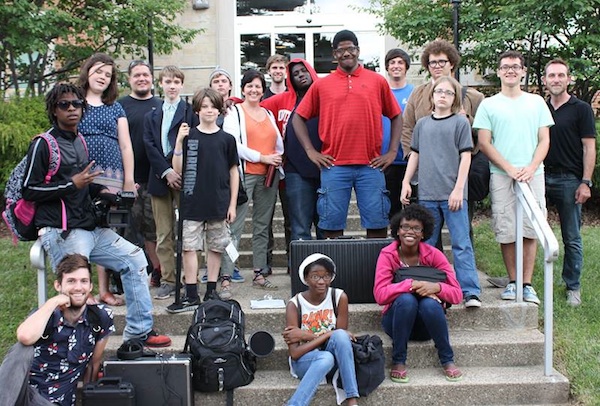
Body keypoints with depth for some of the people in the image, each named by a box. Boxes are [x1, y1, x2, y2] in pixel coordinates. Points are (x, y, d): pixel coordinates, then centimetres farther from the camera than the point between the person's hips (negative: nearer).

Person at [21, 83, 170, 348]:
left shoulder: (82, 142, 18)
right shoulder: (43, 144, -6)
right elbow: (30, 191, -11)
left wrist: (101, 191, 8)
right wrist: (73, 184, -16)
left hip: (89, 228, 8)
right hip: (61, 232, -8)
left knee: (135, 259, 5)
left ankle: (139, 331, 12)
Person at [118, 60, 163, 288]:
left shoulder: (161, 106, 12)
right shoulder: (120, 106, 5)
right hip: (130, 178, -1)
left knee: (154, 226, 7)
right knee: (130, 225, 2)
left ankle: (157, 271, 15)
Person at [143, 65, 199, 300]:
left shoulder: (191, 112, 4)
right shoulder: (151, 116, 16)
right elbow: (150, 146, 6)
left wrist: (181, 172, -12)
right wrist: (166, 172, -7)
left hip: (184, 178, -4)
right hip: (160, 179, 4)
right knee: (163, 234, 5)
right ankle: (168, 281, 11)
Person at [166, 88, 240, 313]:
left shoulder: (226, 139, 4)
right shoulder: (188, 136, 3)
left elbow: (233, 172, 7)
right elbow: (178, 169, -2)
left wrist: (233, 204, 3)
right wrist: (179, 142, -14)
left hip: (218, 204, 1)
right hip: (192, 202, 0)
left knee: (215, 248, 8)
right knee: (189, 247, -1)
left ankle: (211, 293, 19)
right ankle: (191, 296, 5)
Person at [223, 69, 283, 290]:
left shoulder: (269, 114, 19)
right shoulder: (234, 112, 2)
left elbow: (279, 143, 22)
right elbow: (233, 145, -9)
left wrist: (277, 160, 1)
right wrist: (262, 157, -11)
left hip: (269, 176, 6)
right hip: (244, 174, -6)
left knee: (262, 226, 9)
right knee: (235, 225, -9)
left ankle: (259, 273, 15)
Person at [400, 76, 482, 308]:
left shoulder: (460, 122, 1)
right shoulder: (422, 124, 13)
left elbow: (465, 156, -4)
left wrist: (458, 189, -11)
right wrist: (406, 182, 9)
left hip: (453, 194, -4)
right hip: (427, 194, 4)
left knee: (461, 243, -5)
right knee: (426, 244, 10)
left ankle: (471, 292, -3)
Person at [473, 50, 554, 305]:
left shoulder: (536, 102, 12)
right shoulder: (488, 105, 7)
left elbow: (544, 140, 9)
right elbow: (484, 143, 1)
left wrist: (531, 168, -8)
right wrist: (509, 168, -10)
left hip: (532, 175, 1)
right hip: (501, 176, -1)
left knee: (530, 230, 0)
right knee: (506, 232, -1)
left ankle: (527, 284, 6)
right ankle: (513, 282, 11)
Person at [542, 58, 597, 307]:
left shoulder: (581, 109, 0)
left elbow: (589, 147, -4)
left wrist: (586, 182, -11)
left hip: (569, 180, -4)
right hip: (542, 177, 4)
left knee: (571, 238, 3)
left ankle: (573, 287, 14)